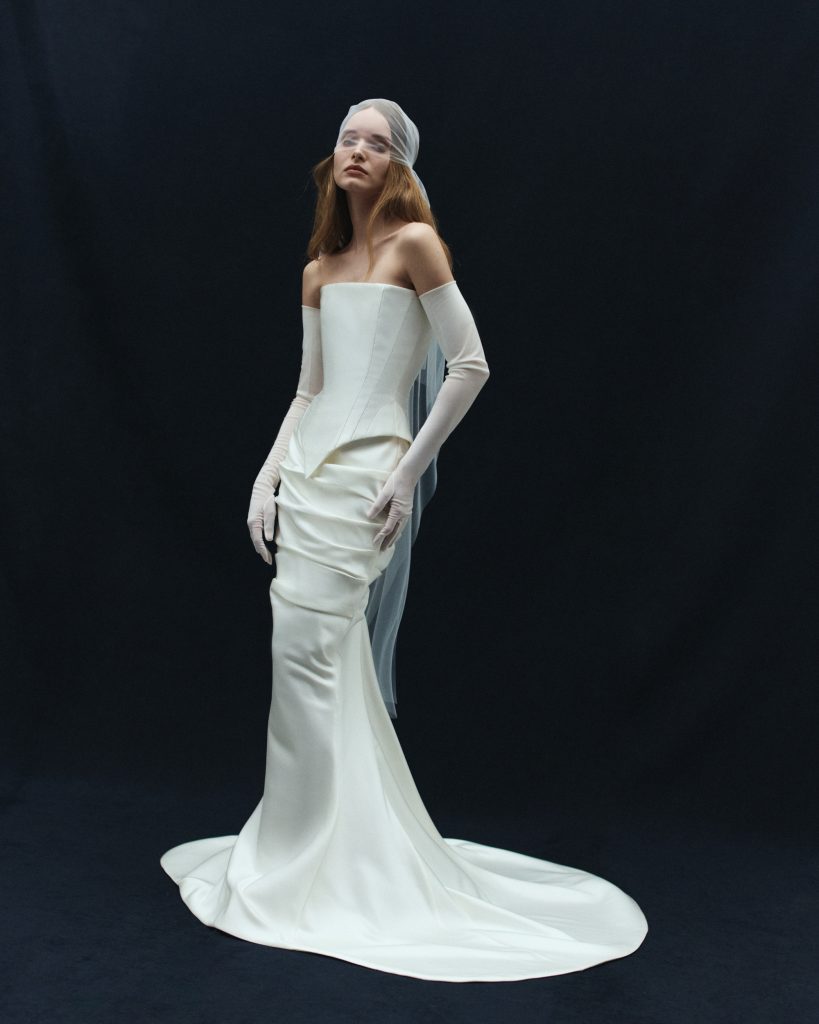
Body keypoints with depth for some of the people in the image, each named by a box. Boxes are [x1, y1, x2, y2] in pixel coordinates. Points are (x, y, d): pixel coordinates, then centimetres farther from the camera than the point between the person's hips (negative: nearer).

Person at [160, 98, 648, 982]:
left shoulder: (414, 241, -3)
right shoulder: (319, 269, 17)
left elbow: (471, 365, -9)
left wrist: (409, 470, -12)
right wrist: (267, 477, 7)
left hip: (364, 473, -7)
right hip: (307, 470, 7)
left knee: (304, 647, -11)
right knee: (328, 662, 9)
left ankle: (295, 870, 2)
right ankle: (324, 848, 24)